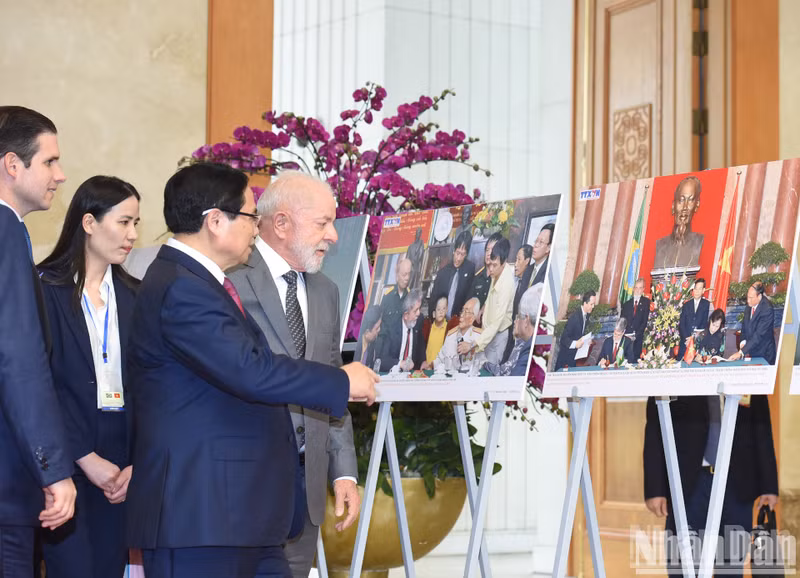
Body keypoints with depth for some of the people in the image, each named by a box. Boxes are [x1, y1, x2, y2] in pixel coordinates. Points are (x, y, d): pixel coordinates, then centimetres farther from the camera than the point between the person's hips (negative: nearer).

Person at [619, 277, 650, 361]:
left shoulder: (646, 302, 6)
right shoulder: (627, 304, 17)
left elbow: (646, 320, -1)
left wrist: (637, 334, -10)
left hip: (638, 338, -2)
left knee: (635, 358, -8)